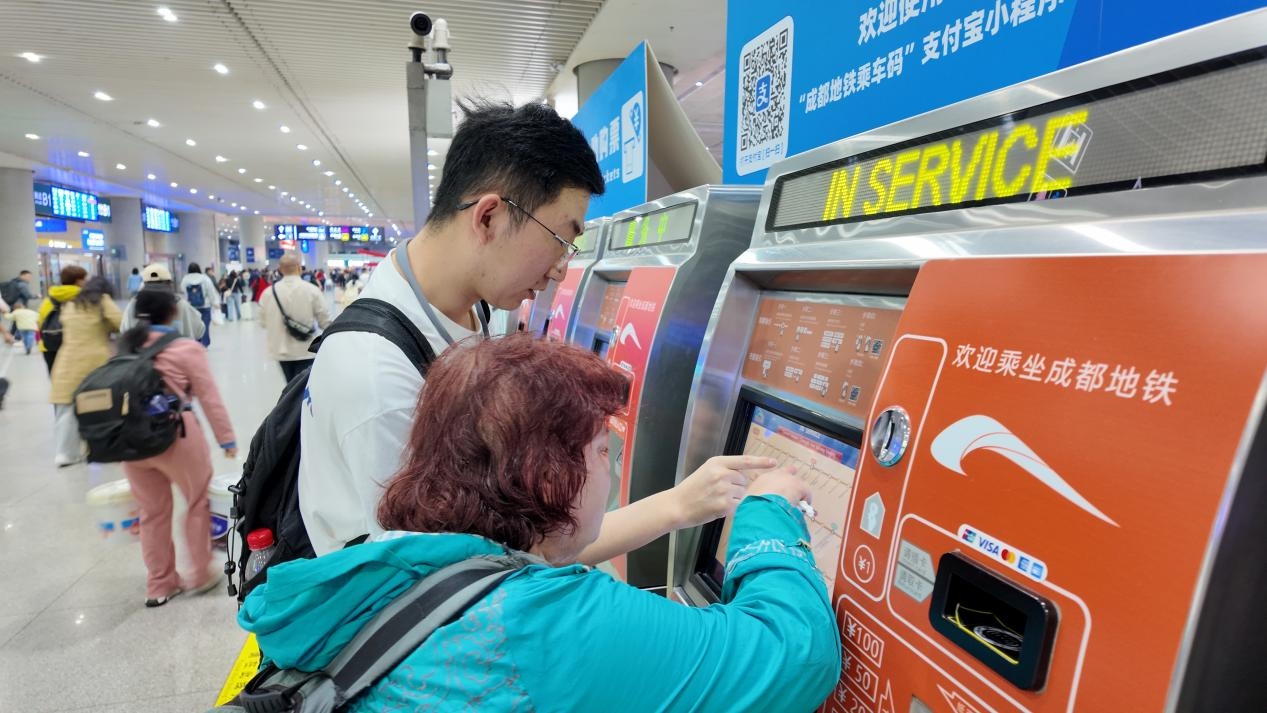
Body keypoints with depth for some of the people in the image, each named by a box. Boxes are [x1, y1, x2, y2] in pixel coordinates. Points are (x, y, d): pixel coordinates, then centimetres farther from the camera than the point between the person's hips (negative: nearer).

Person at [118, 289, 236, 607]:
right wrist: (226, 438, -1)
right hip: (175, 433, -5)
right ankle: (202, 574, 24)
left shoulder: (125, 346, 10)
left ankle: (159, 585, 27)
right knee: (197, 501, 14)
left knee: (152, 511, 17)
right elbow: (209, 397, -6)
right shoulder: (187, 348, -5)